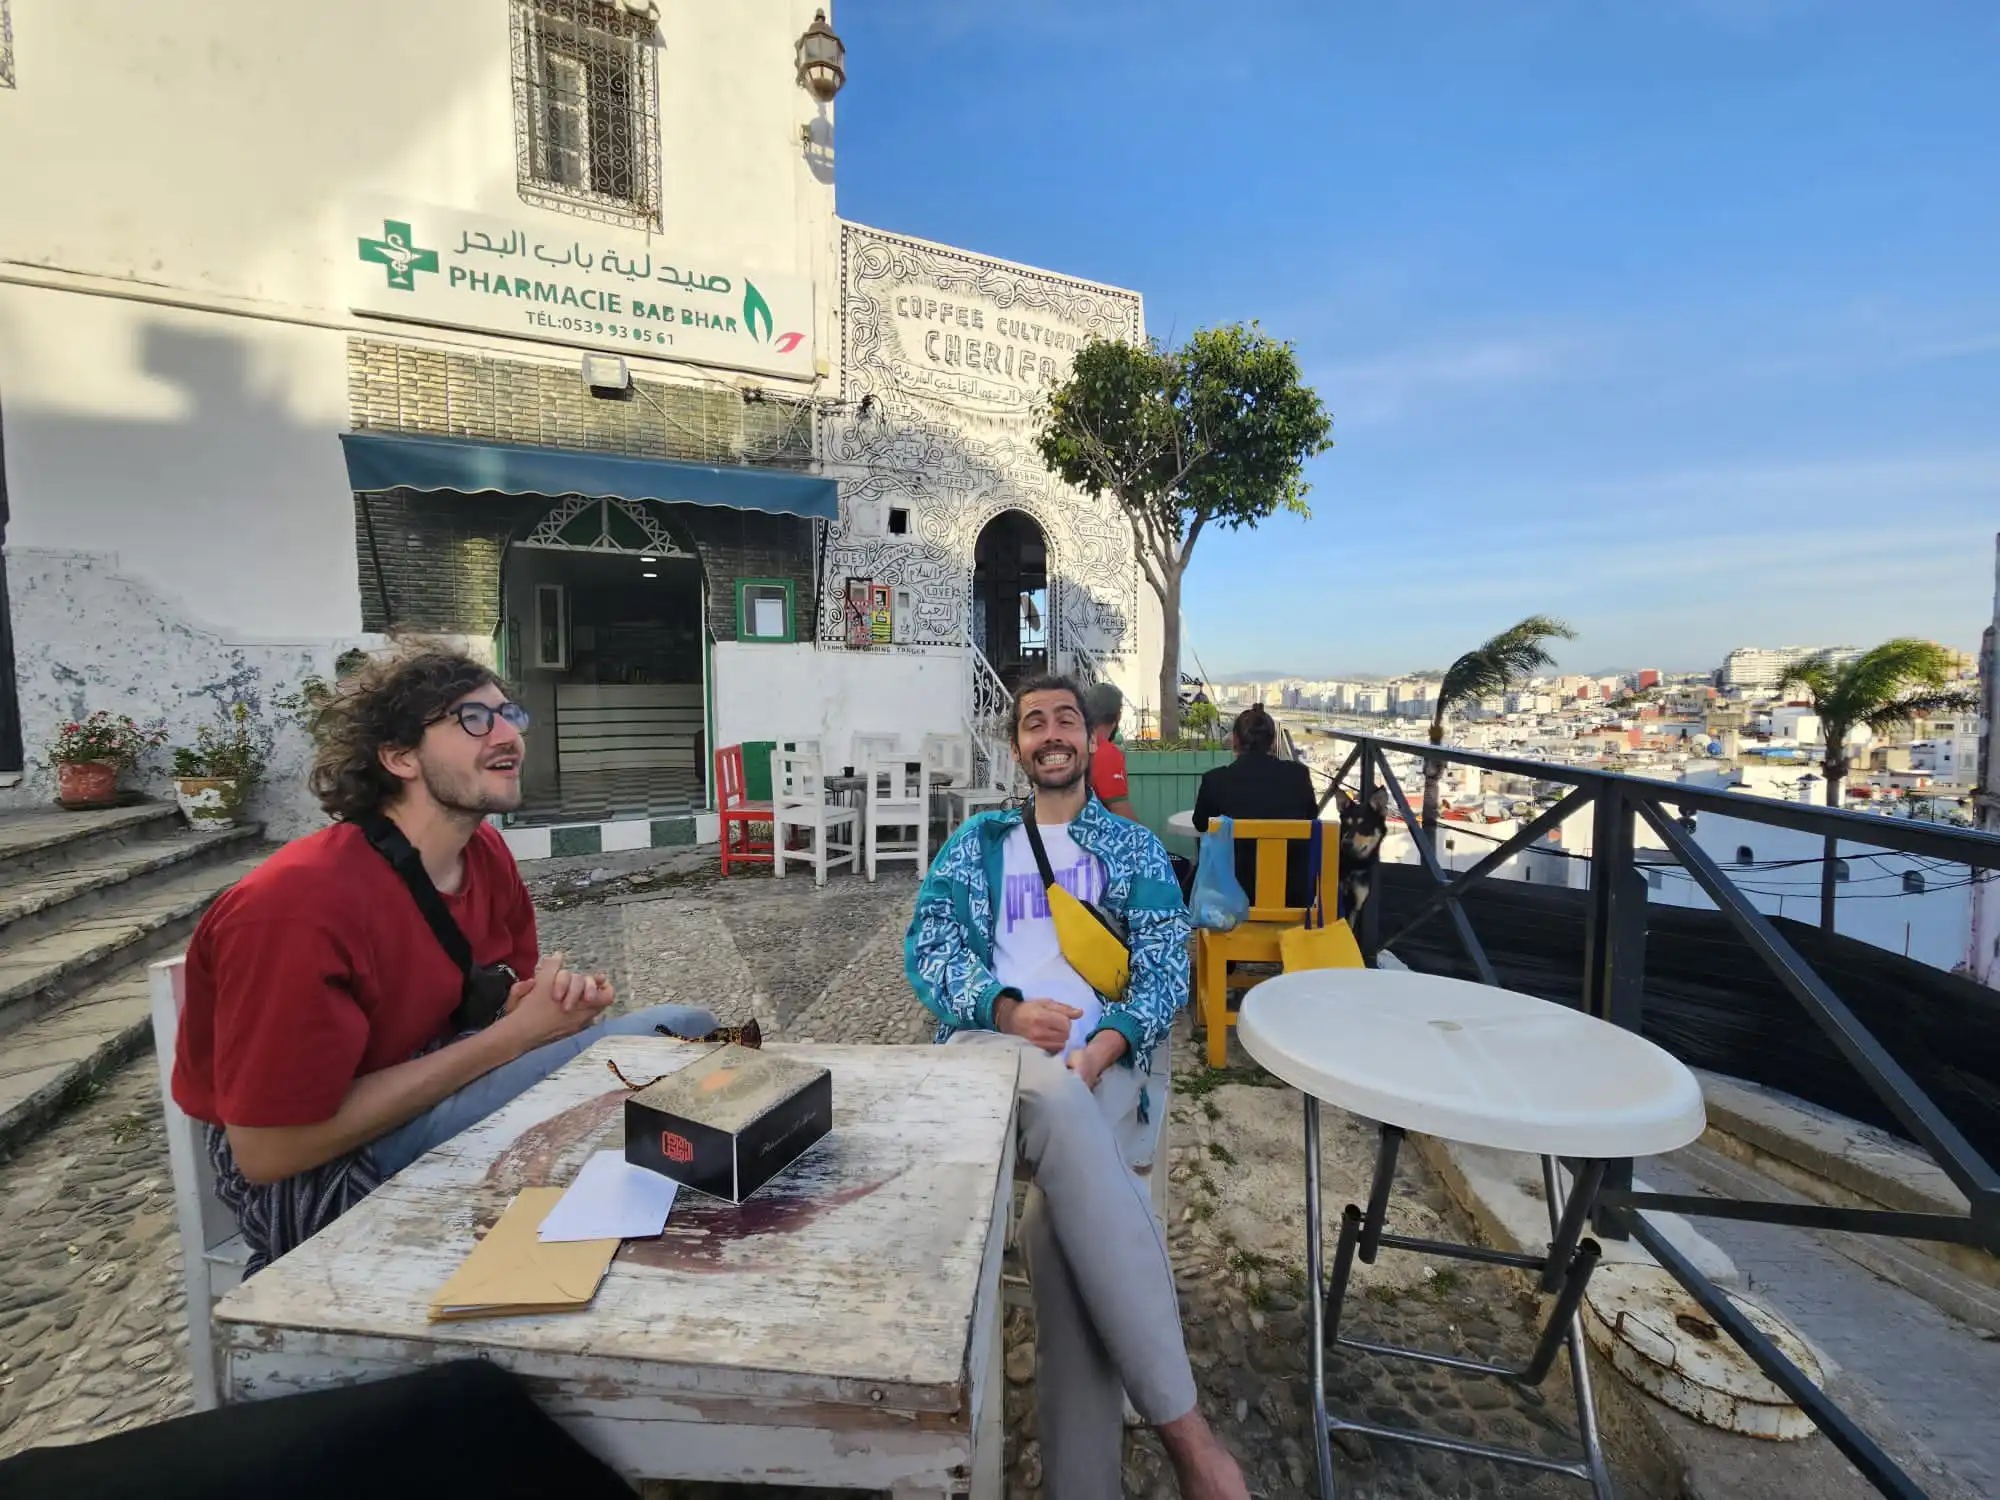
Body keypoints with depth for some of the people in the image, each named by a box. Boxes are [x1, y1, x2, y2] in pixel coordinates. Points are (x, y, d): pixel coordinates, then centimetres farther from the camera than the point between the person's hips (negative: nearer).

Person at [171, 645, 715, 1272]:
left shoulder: (486, 852, -5)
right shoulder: (301, 904, -27)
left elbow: (513, 995, 8)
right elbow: (269, 1152, -25)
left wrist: (556, 997, -18)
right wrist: (511, 1035, -25)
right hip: (307, 1171, -7)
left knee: (685, 1028, -6)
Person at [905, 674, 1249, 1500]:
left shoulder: (1136, 847, 19)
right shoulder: (975, 841, 20)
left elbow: (1166, 969, 8)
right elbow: (927, 947, 7)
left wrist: (1104, 1045, -14)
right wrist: (1006, 1007, -14)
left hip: (1101, 1059, 1)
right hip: (990, 1042, 0)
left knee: (1060, 1213, -33)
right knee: (1060, 1105, -37)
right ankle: (1181, 1424, -31)